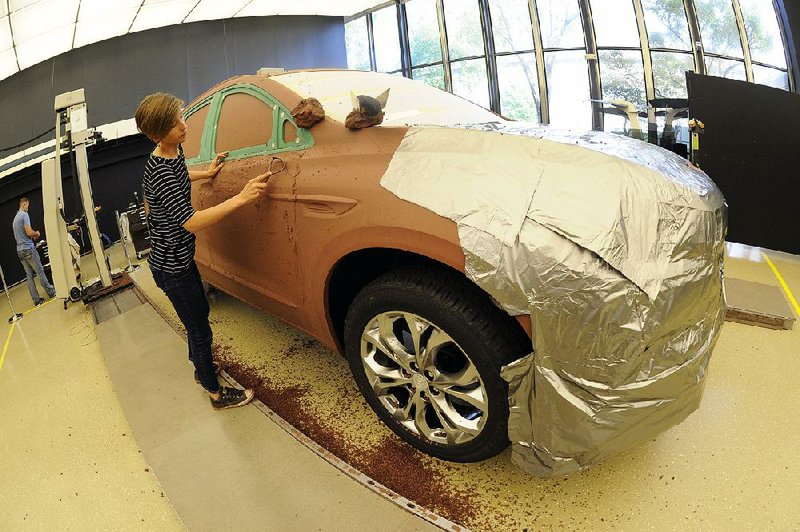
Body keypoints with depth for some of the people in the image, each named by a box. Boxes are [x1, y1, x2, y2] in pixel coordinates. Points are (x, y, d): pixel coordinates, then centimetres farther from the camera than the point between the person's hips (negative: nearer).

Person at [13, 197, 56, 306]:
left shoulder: (15, 218, 17)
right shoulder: (24, 215, -10)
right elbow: (29, 232, -18)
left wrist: (32, 236, 18)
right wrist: (37, 234, 0)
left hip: (20, 250, 8)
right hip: (28, 248, -8)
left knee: (29, 276, 6)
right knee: (40, 272, 0)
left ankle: (36, 300, 7)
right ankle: (51, 292, 8)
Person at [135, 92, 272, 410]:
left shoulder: (174, 151, 0)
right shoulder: (161, 172, -30)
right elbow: (191, 222, -36)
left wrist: (207, 173, 24)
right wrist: (241, 198, -40)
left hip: (178, 257, 9)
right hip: (171, 267, -9)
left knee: (200, 312, 25)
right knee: (200, 331, 3)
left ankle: (200, 368, 46)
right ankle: (216, 393, 20)